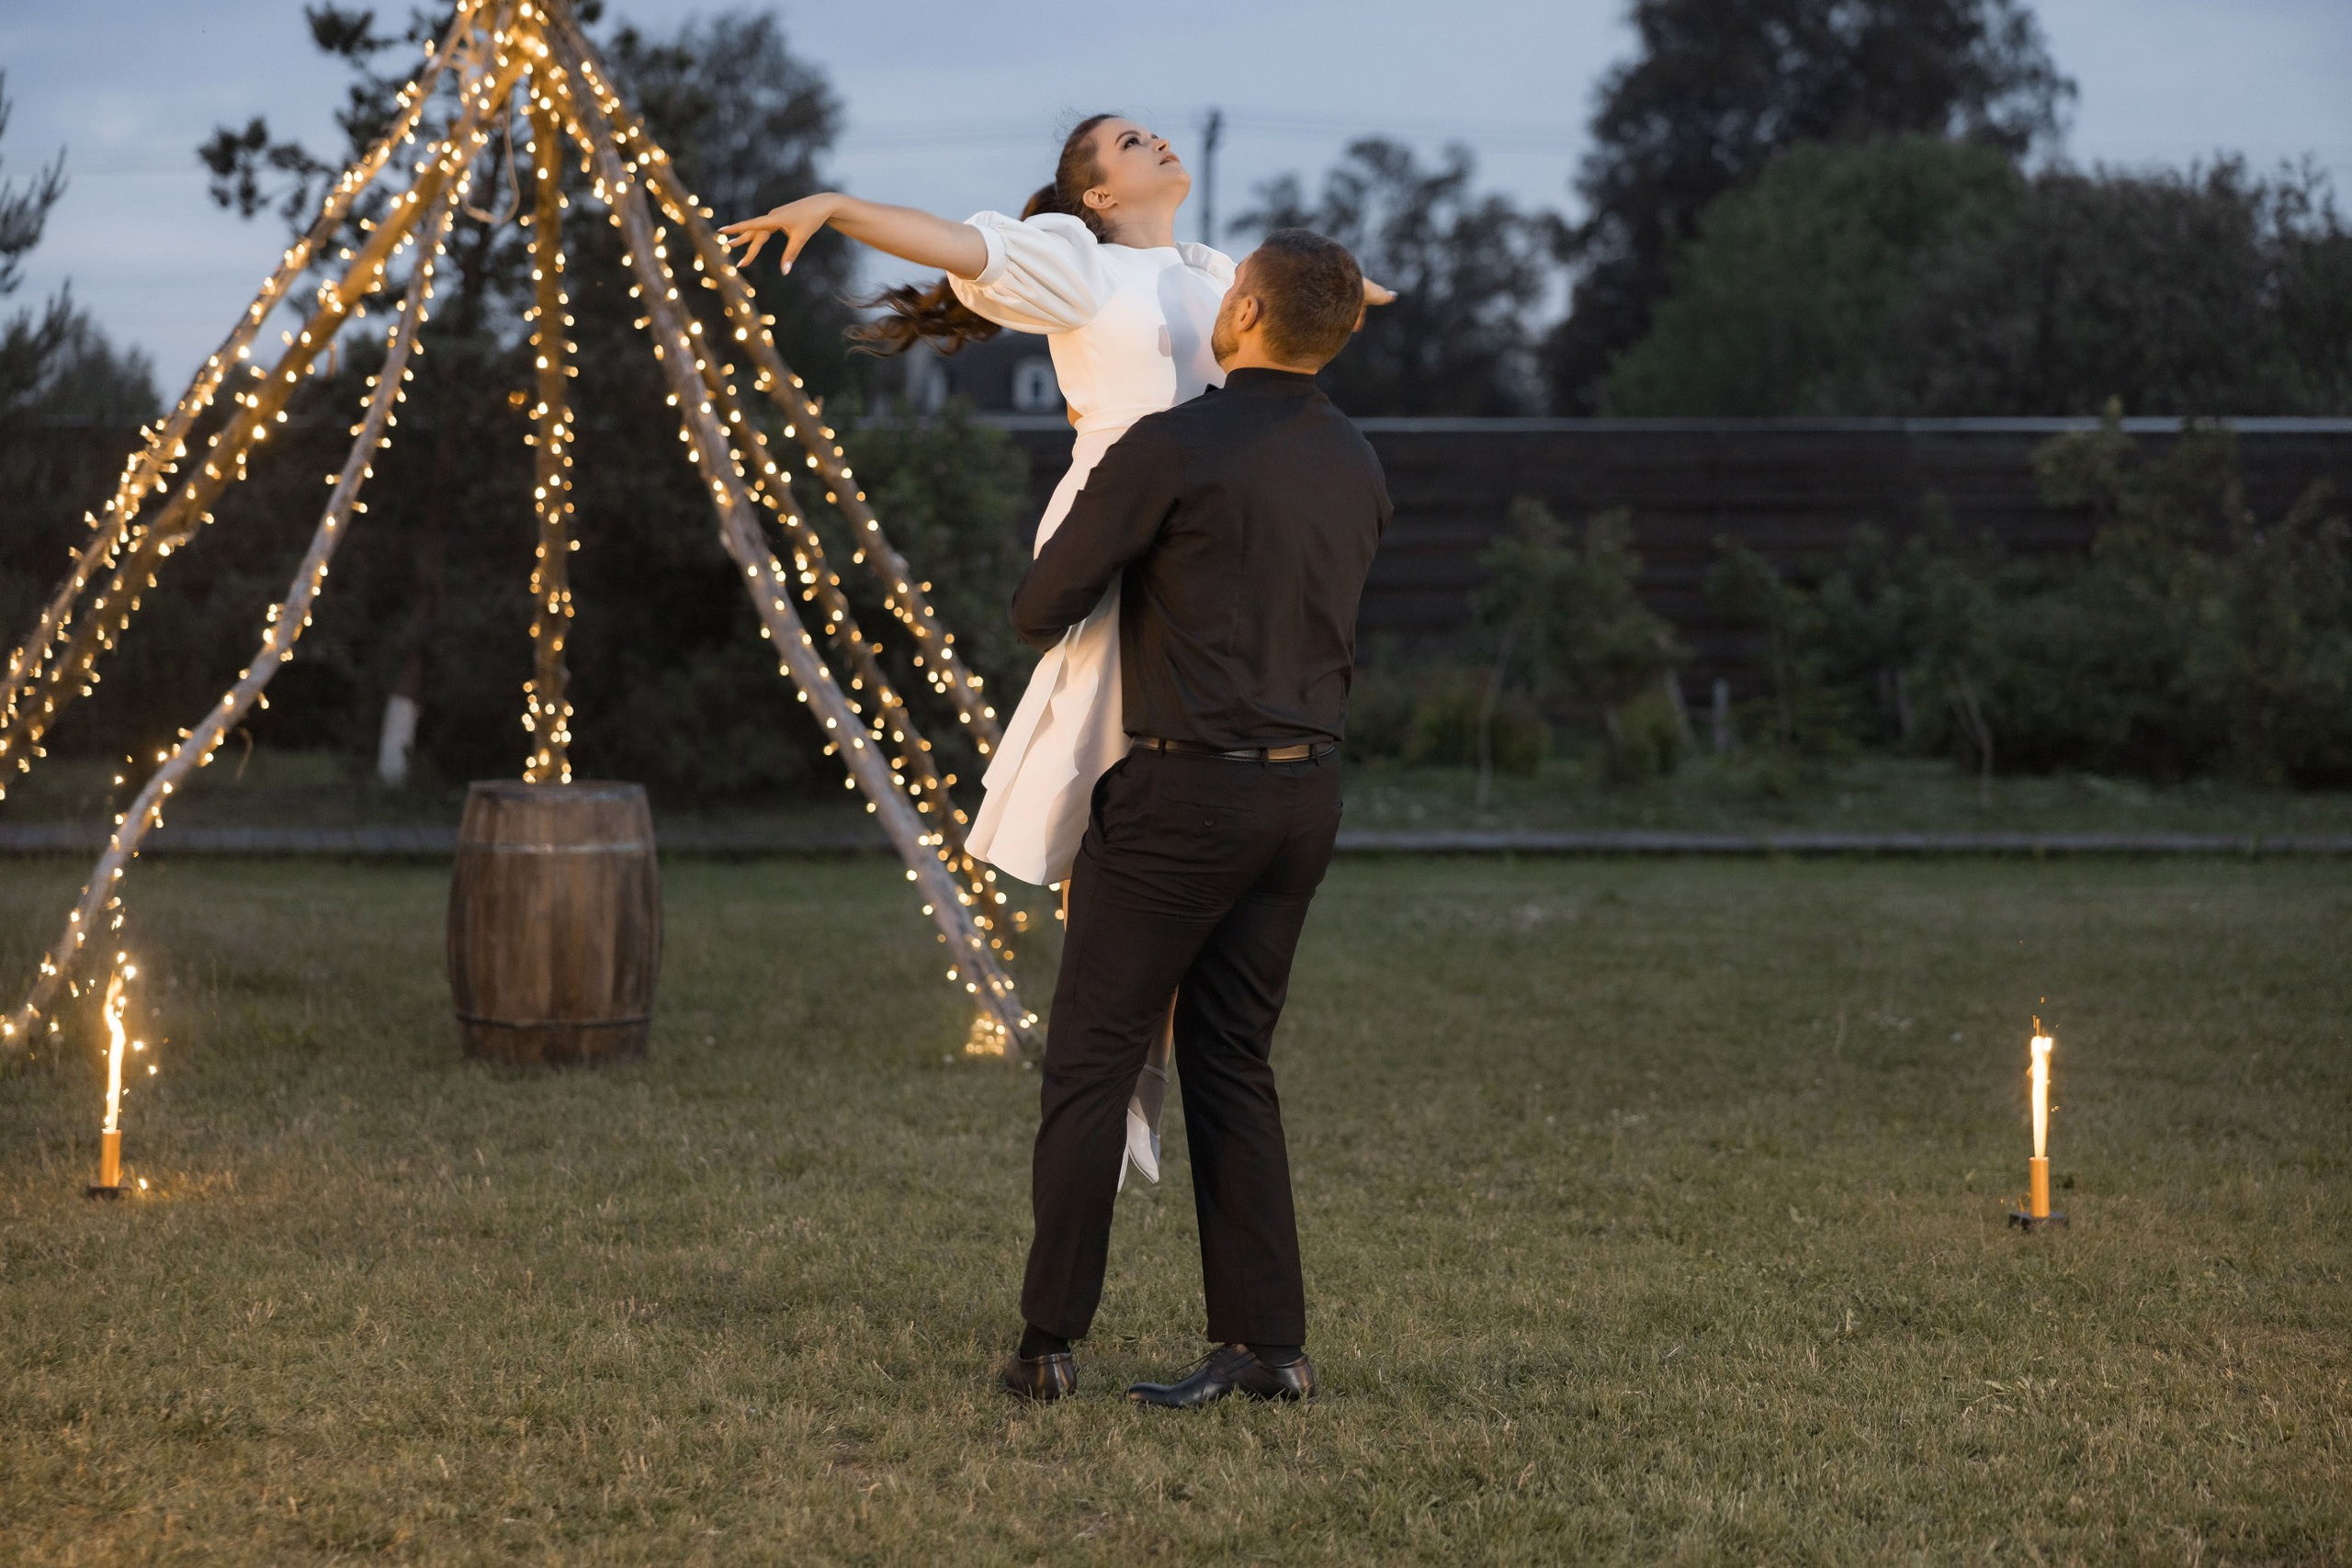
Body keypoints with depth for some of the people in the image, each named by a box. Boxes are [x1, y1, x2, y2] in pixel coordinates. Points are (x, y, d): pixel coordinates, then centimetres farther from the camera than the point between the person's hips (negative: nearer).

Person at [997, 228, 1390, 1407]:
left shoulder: (1171, 450, -13)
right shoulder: (1359, 472, 9)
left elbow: (1042, 609, -7)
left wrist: (1055, 618, 18)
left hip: (1184, 790, -6)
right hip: (1305, 792, 6)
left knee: (1091, 1060, 2)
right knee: (1230, 1062, 12)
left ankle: (1049, 1344, 2)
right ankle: (1265, 1343, 7)